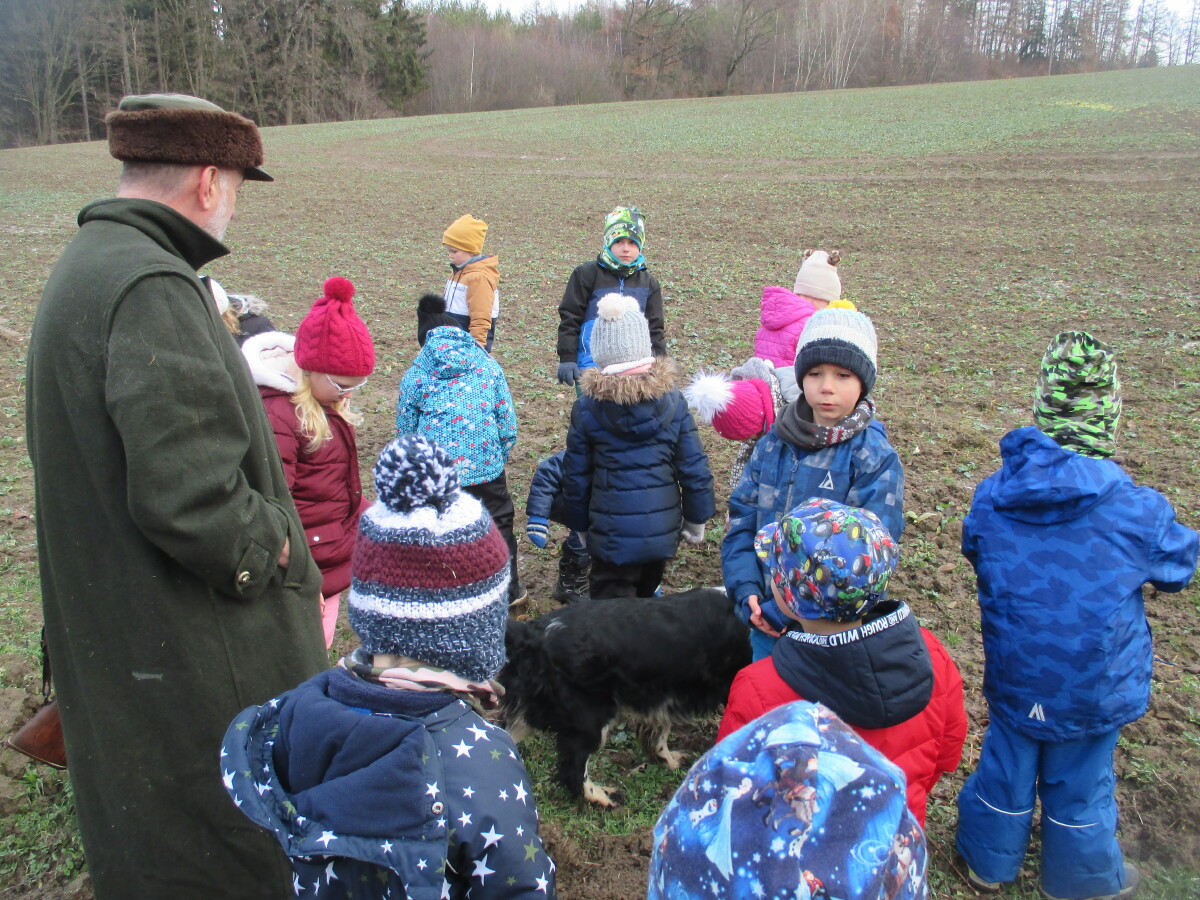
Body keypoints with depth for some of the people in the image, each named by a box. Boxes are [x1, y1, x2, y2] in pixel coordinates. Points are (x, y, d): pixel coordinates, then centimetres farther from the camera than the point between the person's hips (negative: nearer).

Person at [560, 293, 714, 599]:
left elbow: (576, 477, -2)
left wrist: (578, 525, 12)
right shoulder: (672, 400, -6)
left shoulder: (586, 408, -9)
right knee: (646, 598, 24)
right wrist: (697, 518, 10)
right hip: (663, 530, 3)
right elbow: (694, 467, -3)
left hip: (612, 536, -3)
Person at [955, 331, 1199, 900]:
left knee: (1005, 767, 22)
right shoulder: (1138, 512, -24)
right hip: (1094, 688, -2)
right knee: (1079, 784, 20)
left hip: (1012, 679, 2)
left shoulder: (991, 498, -17)